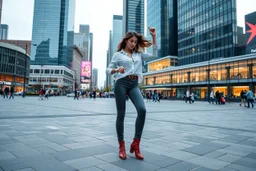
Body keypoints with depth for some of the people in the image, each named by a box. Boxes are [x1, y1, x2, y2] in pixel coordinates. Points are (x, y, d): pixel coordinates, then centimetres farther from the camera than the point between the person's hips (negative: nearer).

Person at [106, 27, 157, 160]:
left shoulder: (139, 54, 20)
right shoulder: (118, 54, 10)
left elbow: (154, 55, 14)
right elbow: (108, 70, 7)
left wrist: (154, 37, 13)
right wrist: (116, 70, -16)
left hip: (134, 85, 3)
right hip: (121, 83, -2)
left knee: (142, 110, -21)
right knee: (121, 114, -2)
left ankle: (136, 143, -9)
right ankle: (121, 146, 9)